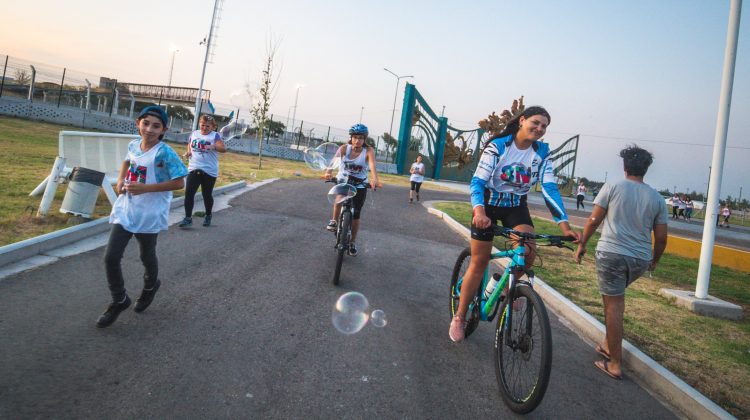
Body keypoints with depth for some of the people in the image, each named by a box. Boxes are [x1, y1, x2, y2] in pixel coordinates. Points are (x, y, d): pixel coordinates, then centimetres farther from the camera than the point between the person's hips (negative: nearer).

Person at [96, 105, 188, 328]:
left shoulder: (165, 153, -17)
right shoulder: (133, 145, 2)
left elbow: (178, 182, -19)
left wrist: (145, 188, -23)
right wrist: (120, 180, 6)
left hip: (149, 215, -5)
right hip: (125, 210, 5)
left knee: (146, 256, 16)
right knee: (111, 257, 1)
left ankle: (150, 286, 48)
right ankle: (119, 300, 21)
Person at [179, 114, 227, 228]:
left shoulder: (215, 135, -5)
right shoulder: (194, 133, 9)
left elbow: (224, 149, -18)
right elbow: (189, 144, 27)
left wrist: (213, 147, -37)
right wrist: (188, 151, 5)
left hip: (209, 171, -3)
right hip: (194, 169, 3)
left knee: (207, 194, 10)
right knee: (189, 193, -6)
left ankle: (208, 216, 30)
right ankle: (188, 218, 1)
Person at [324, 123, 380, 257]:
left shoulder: (368, 151, -15)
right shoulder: (344, 148, -12)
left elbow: (372, 165, -33)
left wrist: (375, 180, -53)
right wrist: (328, 172, -48)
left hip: (360, 186, 0)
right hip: (342, 181, 0)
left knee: (356, 215, 2)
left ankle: (352, 243, 18)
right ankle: (334, 221, -12)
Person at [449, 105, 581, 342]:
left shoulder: (542, 152, -7)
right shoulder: (497, 146, -18)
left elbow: (550, 188, -13)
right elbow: (478, 181, -25)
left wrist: (564, 224, -25)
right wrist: (479, 211, -44)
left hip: (516, 207, 3)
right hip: (488, 204, -3)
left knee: (528, 252, -24)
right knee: (479, 263, -3)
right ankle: (459, 317, 13)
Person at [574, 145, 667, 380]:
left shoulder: (612, 188, -2)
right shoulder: (657, 199, 8)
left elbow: (594, 221, -3)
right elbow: (661, 238, 8)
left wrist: (582, 244, 9)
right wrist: (655, 260, 25)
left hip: (611, 253, -4)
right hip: (640, 259, 4)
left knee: (614, 305, 0)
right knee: (615, 299, 24)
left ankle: (615, 364, 6)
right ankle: (608, 344, 28)